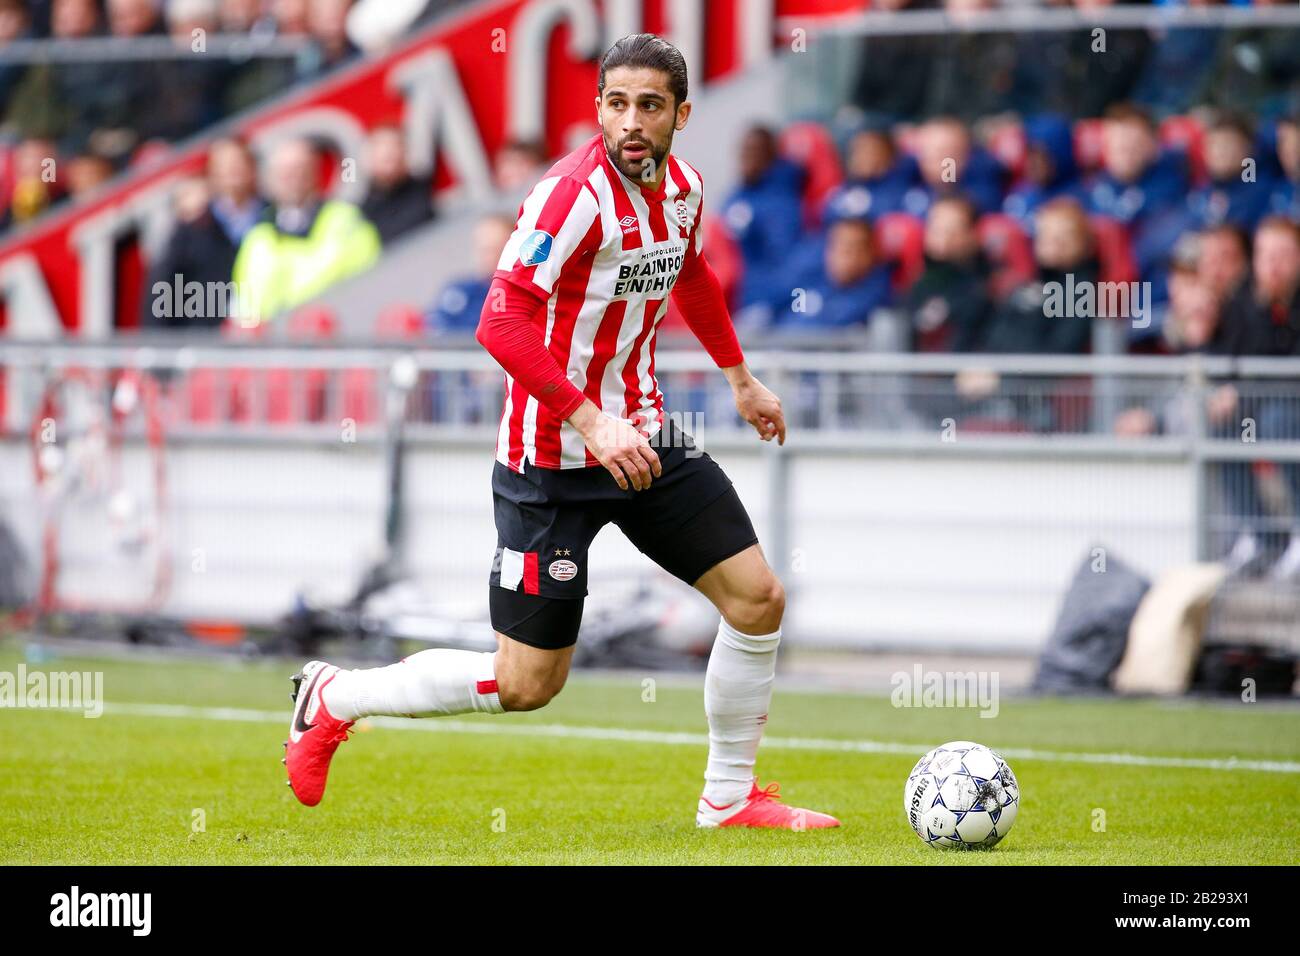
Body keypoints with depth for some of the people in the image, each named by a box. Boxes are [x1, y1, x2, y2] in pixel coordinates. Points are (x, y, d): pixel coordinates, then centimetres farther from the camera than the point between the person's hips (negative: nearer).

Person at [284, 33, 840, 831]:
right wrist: (592, 423, -33)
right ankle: (336, 698, 19)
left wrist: (740, 378, 33)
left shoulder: (681, 187, 3)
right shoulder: (574, 191, -22)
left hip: (645, 437, 7)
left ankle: (730, 797, 19)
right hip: (556, 458, -7)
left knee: (759, 598, 2)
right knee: (527, 684, -3)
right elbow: (501, 324, -28)